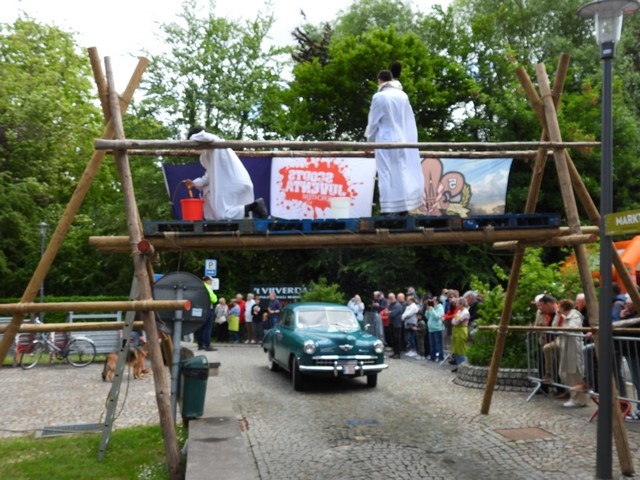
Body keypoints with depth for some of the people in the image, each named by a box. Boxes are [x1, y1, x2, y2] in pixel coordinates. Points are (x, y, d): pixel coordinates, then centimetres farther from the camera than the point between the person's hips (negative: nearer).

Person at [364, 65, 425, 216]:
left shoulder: (379, 97, -6)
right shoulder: (403, 95, 7)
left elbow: (373, 122, -1)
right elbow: (410, 120, 10)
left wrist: (369, 140, 13)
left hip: (387, 142, -5)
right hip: (405, 141, 5)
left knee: (388, 176, -5)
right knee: (403, 175, 7)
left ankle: (388, 211, -9)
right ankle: (404, 209, 8)